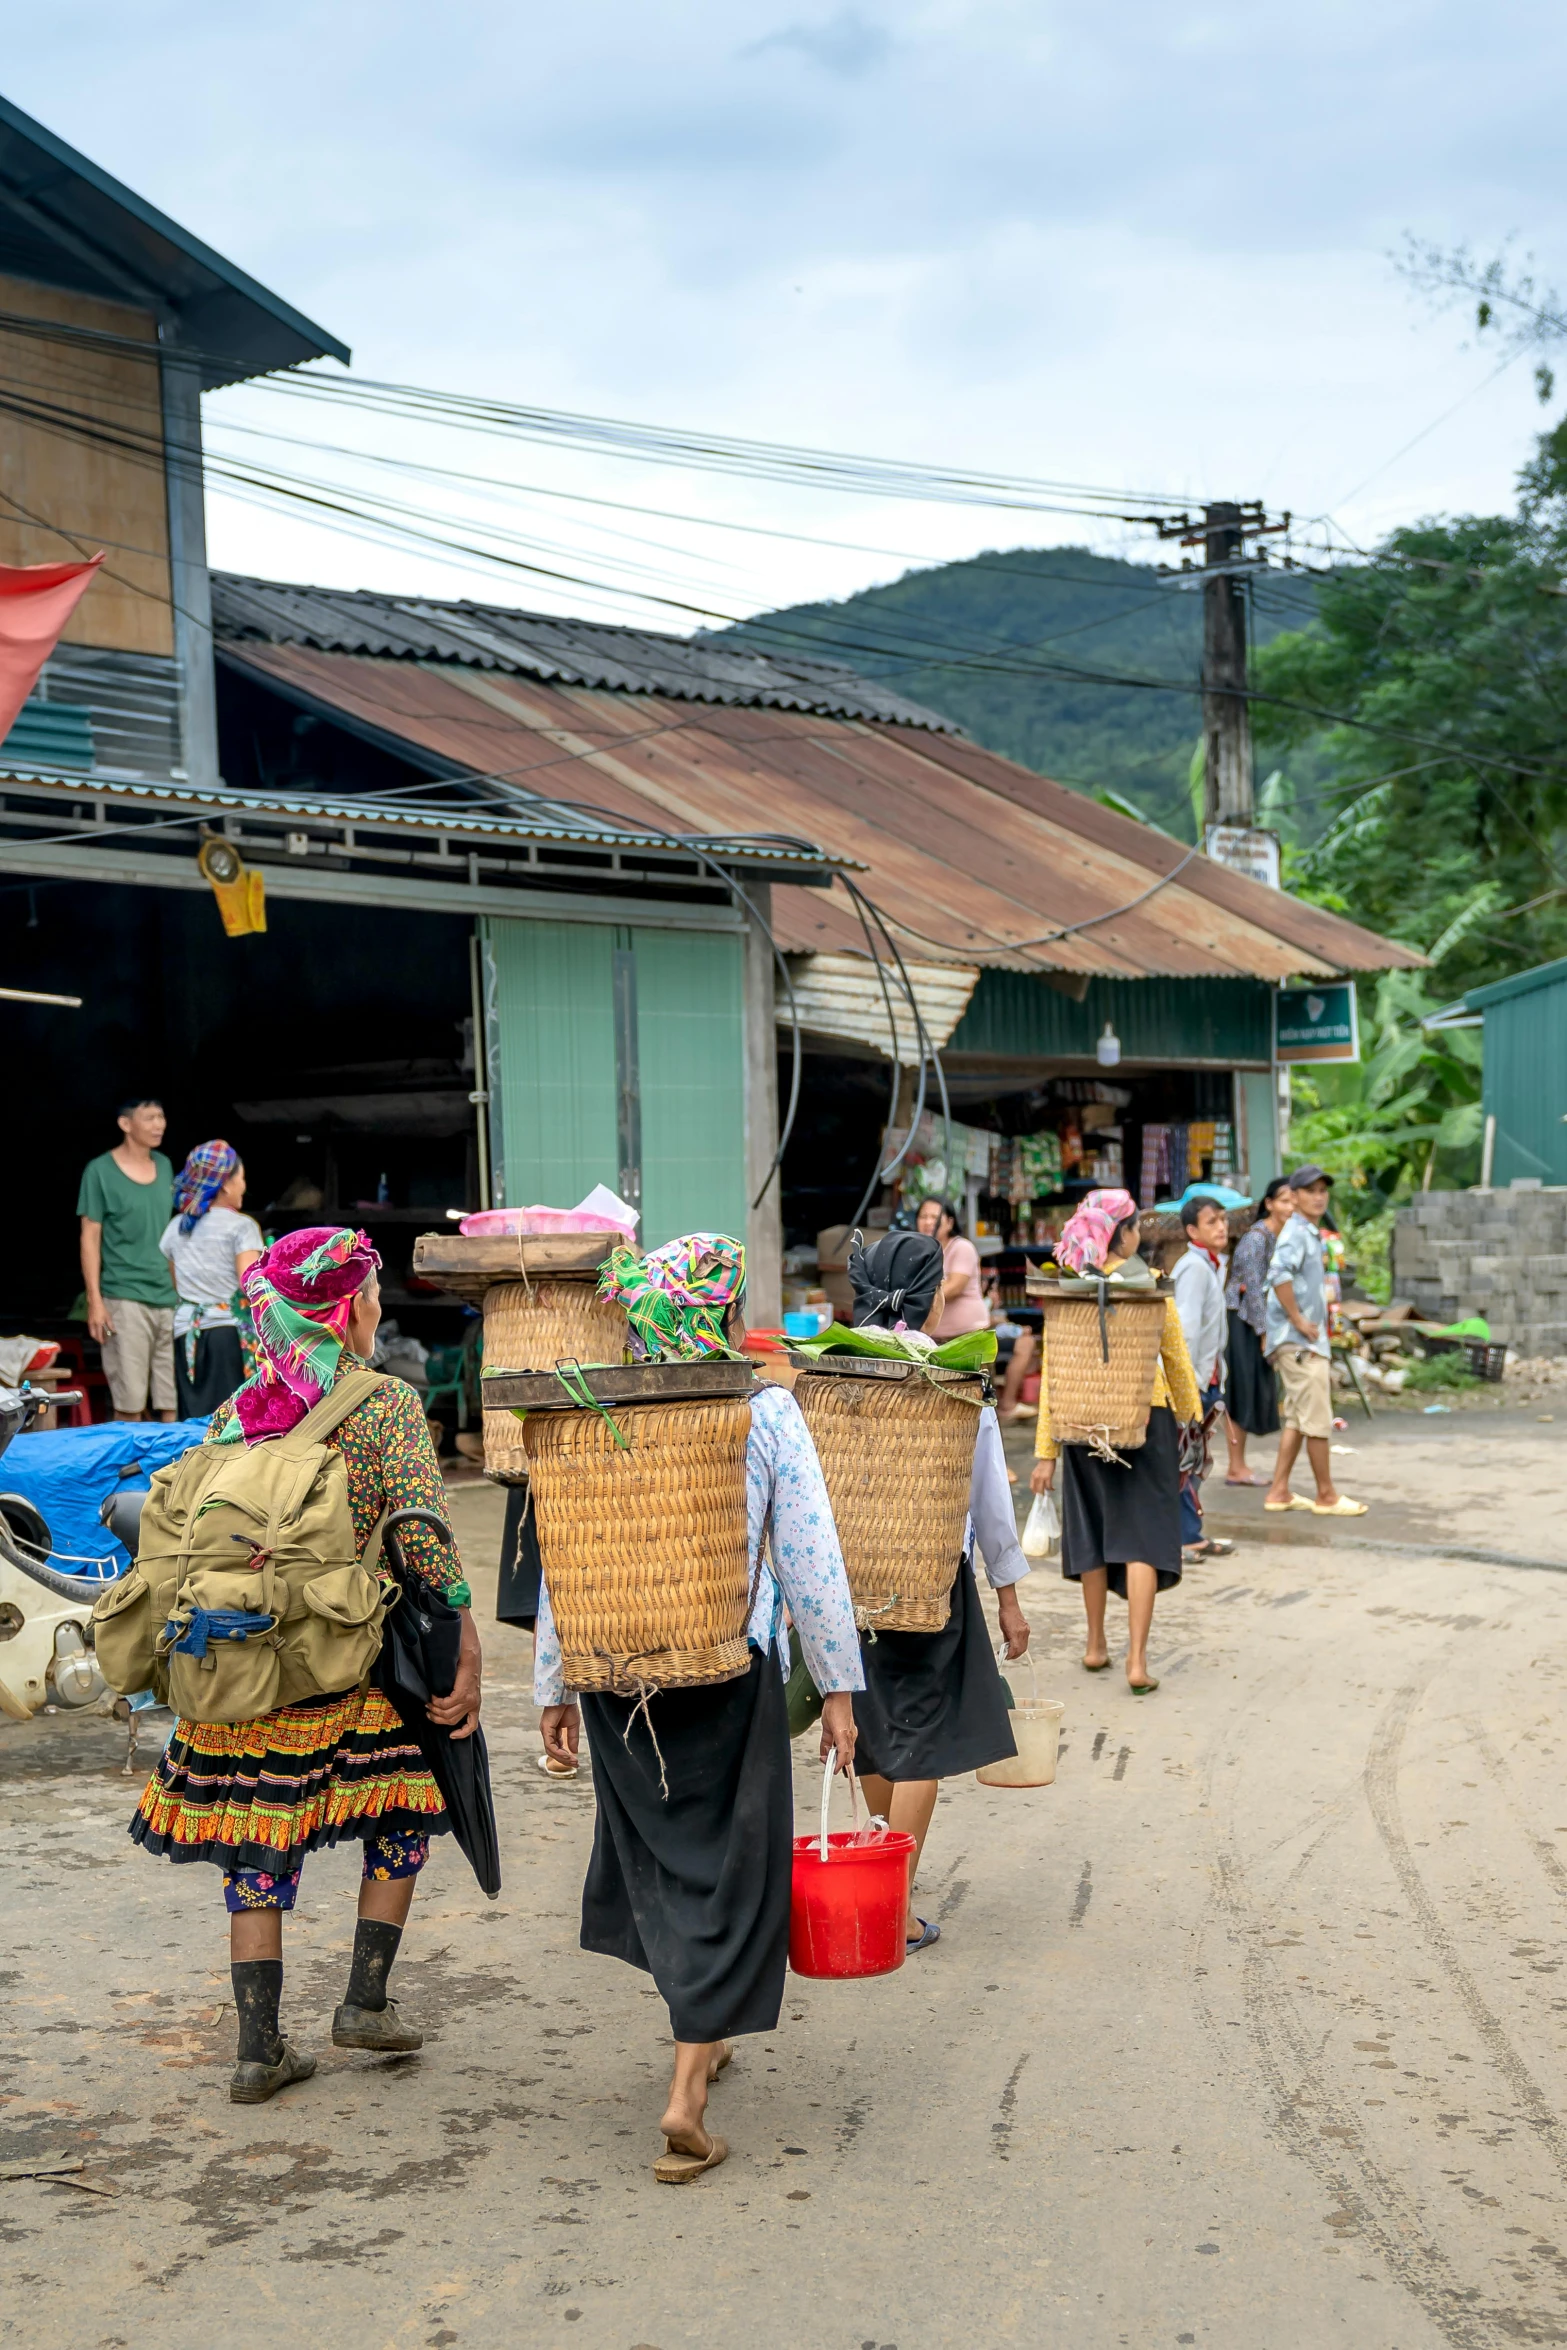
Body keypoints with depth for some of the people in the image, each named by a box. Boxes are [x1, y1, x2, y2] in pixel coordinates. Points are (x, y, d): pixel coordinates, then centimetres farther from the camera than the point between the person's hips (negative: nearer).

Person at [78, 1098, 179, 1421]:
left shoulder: (165, 1166, 12)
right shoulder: (100, 1171, -4)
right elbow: (90, 1237, -4)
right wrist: (94, 1300, -11)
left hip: (169, 1298, 5)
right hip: (125, 1299, -5)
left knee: (173, 1402, 4)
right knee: (130, 1404, -7)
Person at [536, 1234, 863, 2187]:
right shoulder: (764, 1409, -7)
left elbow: (559, 1560, 1)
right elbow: (811, 1558, -8)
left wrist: (556, 1689, 10)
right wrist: (838, 1685, 0)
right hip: (732, 1670, -3)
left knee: (659, 1852, 21)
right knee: (727, 1868, 4)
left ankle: (700, 2029, 39)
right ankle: (688, 2090, -3)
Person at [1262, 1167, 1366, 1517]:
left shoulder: (1312, 1234, 17)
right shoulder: (1296, 1233, -14)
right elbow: (1279, 1274, -31)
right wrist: (1299, 1321, -24)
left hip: (1304, 1340, 10)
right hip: (1300, 1343, -10)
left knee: (1297, 1419, 12)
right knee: (1318, 1420, -4)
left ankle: (1279, 1492, 16)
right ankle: (1327, 1496, 3)